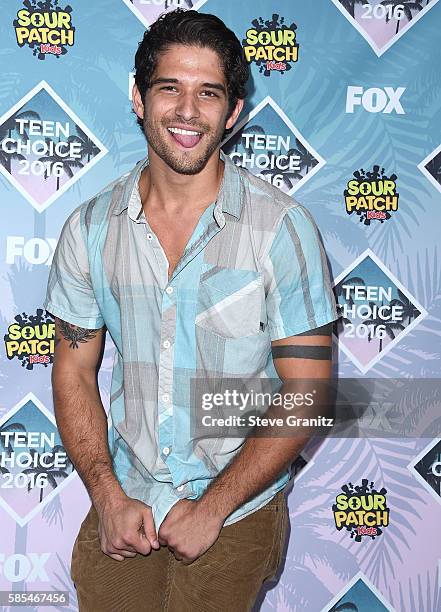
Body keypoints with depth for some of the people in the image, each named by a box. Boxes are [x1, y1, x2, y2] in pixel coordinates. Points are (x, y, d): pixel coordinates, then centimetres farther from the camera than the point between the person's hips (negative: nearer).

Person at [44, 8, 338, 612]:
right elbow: (74, 370, 3)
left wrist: (213, 508, -14)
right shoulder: (91, 228, -4)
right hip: (123, 499, 3)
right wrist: (108, 497, -8)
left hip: (236, 508, -2)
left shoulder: (283, 228, -13)